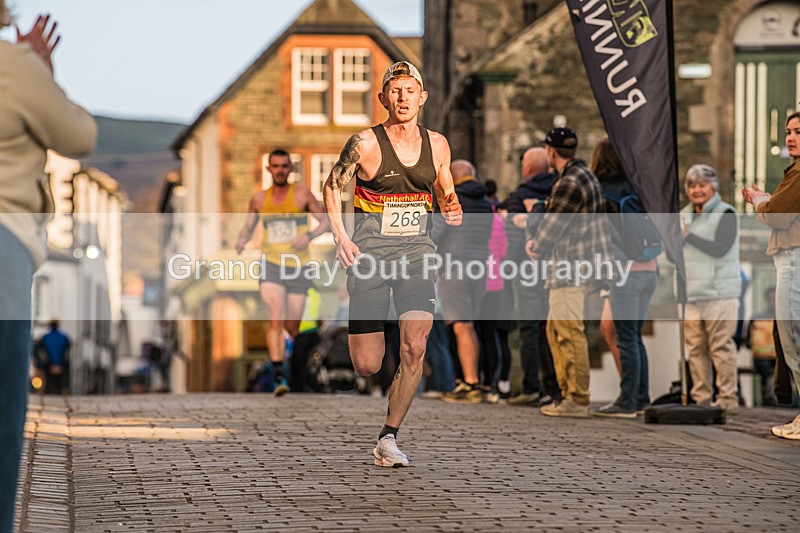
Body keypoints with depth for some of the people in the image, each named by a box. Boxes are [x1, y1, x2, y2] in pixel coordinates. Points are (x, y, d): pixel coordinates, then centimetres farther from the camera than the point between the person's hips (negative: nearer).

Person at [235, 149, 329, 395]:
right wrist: (241, 241, -9)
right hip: (270, 265, 0)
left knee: (291, 325, 8)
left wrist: (309, 236, -18)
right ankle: (279, 377, -24)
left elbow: (324, 222, 2)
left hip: (298, 267, 0)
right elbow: (247, 228, 15)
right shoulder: (259, 199, 6)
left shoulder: (302, 193, -1)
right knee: (276, 318, -20)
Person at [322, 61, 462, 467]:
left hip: (417, 252, 2)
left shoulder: (436, 145, 6)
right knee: (366, 367, -2)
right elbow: (333, 187, 4)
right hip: (370, 252, -2)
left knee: (414, 347, -19)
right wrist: (340, 238, -8)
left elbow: (446, 191, 21)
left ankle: (388, 438, -7)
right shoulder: (365, 144, -7)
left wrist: (452, 210, -2)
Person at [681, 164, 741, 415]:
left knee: (721, 348, -8)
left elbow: (720, 248, -14)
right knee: (696, 349, 4)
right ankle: (701, 399, 9)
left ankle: (727, 399, -5)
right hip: (691, 295, 6)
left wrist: (688, 236, -13)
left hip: (720, 293, -6)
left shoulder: (725, 214, -2)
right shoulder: (684, 215, 19)